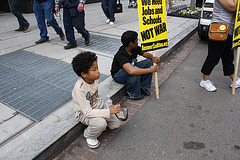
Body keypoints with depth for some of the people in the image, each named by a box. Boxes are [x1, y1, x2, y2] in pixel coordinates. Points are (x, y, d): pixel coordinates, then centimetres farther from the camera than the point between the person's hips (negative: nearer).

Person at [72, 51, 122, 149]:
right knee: (100, 123, -34)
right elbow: (88, 112, -33)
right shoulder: (79, 89, -33)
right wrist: (109, 111, -37)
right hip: (84, 113, -6)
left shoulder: (94, 78, -11)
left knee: (117, 124, 0)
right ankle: (89, 136, -2)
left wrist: (107, 106, 6)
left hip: (99, 105, 6)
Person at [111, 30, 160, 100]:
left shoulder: (135, 48, -13)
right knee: (134, 72, -39)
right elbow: (131, 71, -51)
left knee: (149, 62, -6)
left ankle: (143, 87, 0)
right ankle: (133, 94, -14)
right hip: (118, 75, -8)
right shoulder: (121, 55, -36)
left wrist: (153, 57, -20)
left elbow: (145, 54, 5)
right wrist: (150, 70, -42)